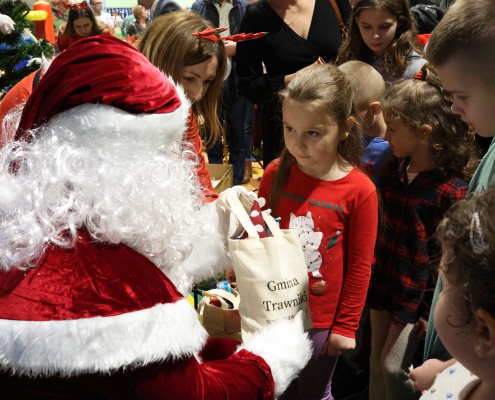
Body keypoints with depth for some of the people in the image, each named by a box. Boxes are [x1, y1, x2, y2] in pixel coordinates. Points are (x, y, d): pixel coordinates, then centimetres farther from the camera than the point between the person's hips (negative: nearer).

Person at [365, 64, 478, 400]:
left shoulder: (453, 190, -18)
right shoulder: (393, 171, 1)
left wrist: (431, 310, -12)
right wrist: (373, 279, 11)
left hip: (420, 293, -6)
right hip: (384, 282, 6)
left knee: (394, 367, -2)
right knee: (376, 364, 15)